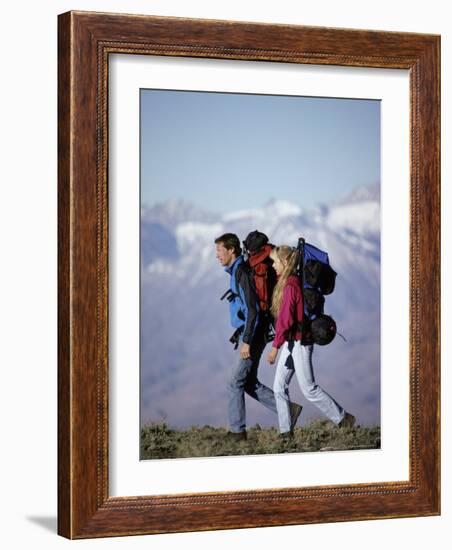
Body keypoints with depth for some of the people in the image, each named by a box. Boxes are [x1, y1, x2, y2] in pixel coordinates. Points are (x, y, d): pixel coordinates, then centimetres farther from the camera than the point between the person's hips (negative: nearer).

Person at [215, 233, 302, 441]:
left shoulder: (242, 273, -18)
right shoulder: (236, 272, 14)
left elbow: (252, 309, -23)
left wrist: (247, 342, -24)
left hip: (253, 336, -10)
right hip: (248, 335, 10)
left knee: (236, 383, -4)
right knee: (249, 383, 12)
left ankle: (237, 431, 2)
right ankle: (289, 410, 14)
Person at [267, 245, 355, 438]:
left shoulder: (290, 285, -19)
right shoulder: (293, 281, 10)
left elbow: (285, 319, -22)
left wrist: (275, 346, -21)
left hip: (299, 341, -9)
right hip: (291, 342, 9)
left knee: (309, 388, -1)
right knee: (279, 386, 7)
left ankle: (344, 419, 10)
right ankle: (286, 432, 10)